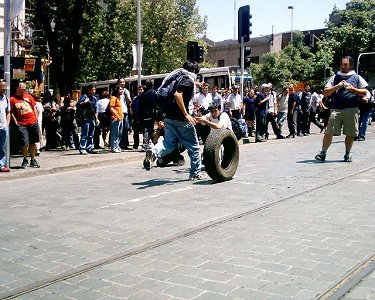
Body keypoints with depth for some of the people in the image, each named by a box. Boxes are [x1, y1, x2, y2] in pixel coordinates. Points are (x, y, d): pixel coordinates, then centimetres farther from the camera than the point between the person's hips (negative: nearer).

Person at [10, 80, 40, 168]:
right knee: (25, 143, -10)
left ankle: (33, 160, 23)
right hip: (22, 124, -4)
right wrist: (15, 122, -8)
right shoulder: (12, 99, -3)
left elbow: (34, 108, 15)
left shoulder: (28, 96, 9)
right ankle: (25, 160, 11)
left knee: (32, 143, 11)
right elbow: (11, 112, -1)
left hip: (33, 123, 4)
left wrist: (36, 119, 10)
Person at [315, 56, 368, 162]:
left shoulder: (357, 77, 12)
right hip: (336, 109, 0)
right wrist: (337, 86, -8)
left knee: (350, 134, 4)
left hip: (352, 109, 0)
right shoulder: (335, 78, 12)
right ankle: (323, 152, 0)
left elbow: (364, 92, 10)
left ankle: (347, 154, 19)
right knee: (329, 132, -7)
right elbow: (326, 92, 6)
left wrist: (353, 89, -7)